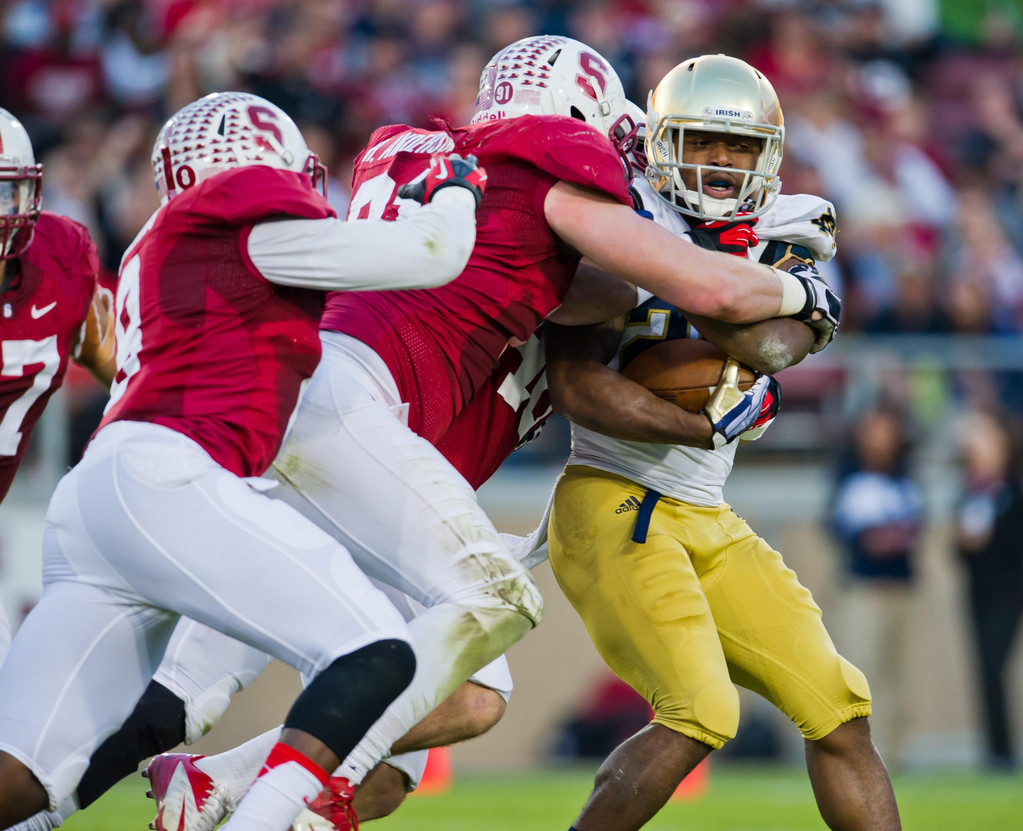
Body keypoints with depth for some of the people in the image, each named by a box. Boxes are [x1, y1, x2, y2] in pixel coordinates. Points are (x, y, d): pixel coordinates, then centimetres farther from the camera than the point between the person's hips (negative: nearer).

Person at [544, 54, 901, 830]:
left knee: (839, 711, 3)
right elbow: (576, 387, -17)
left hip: (709, 524, 7)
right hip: (614, 505, -7)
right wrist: (702, 424, -26)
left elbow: (772, 344, -16)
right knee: (701, 715, -20)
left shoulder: (781, 256, 7)